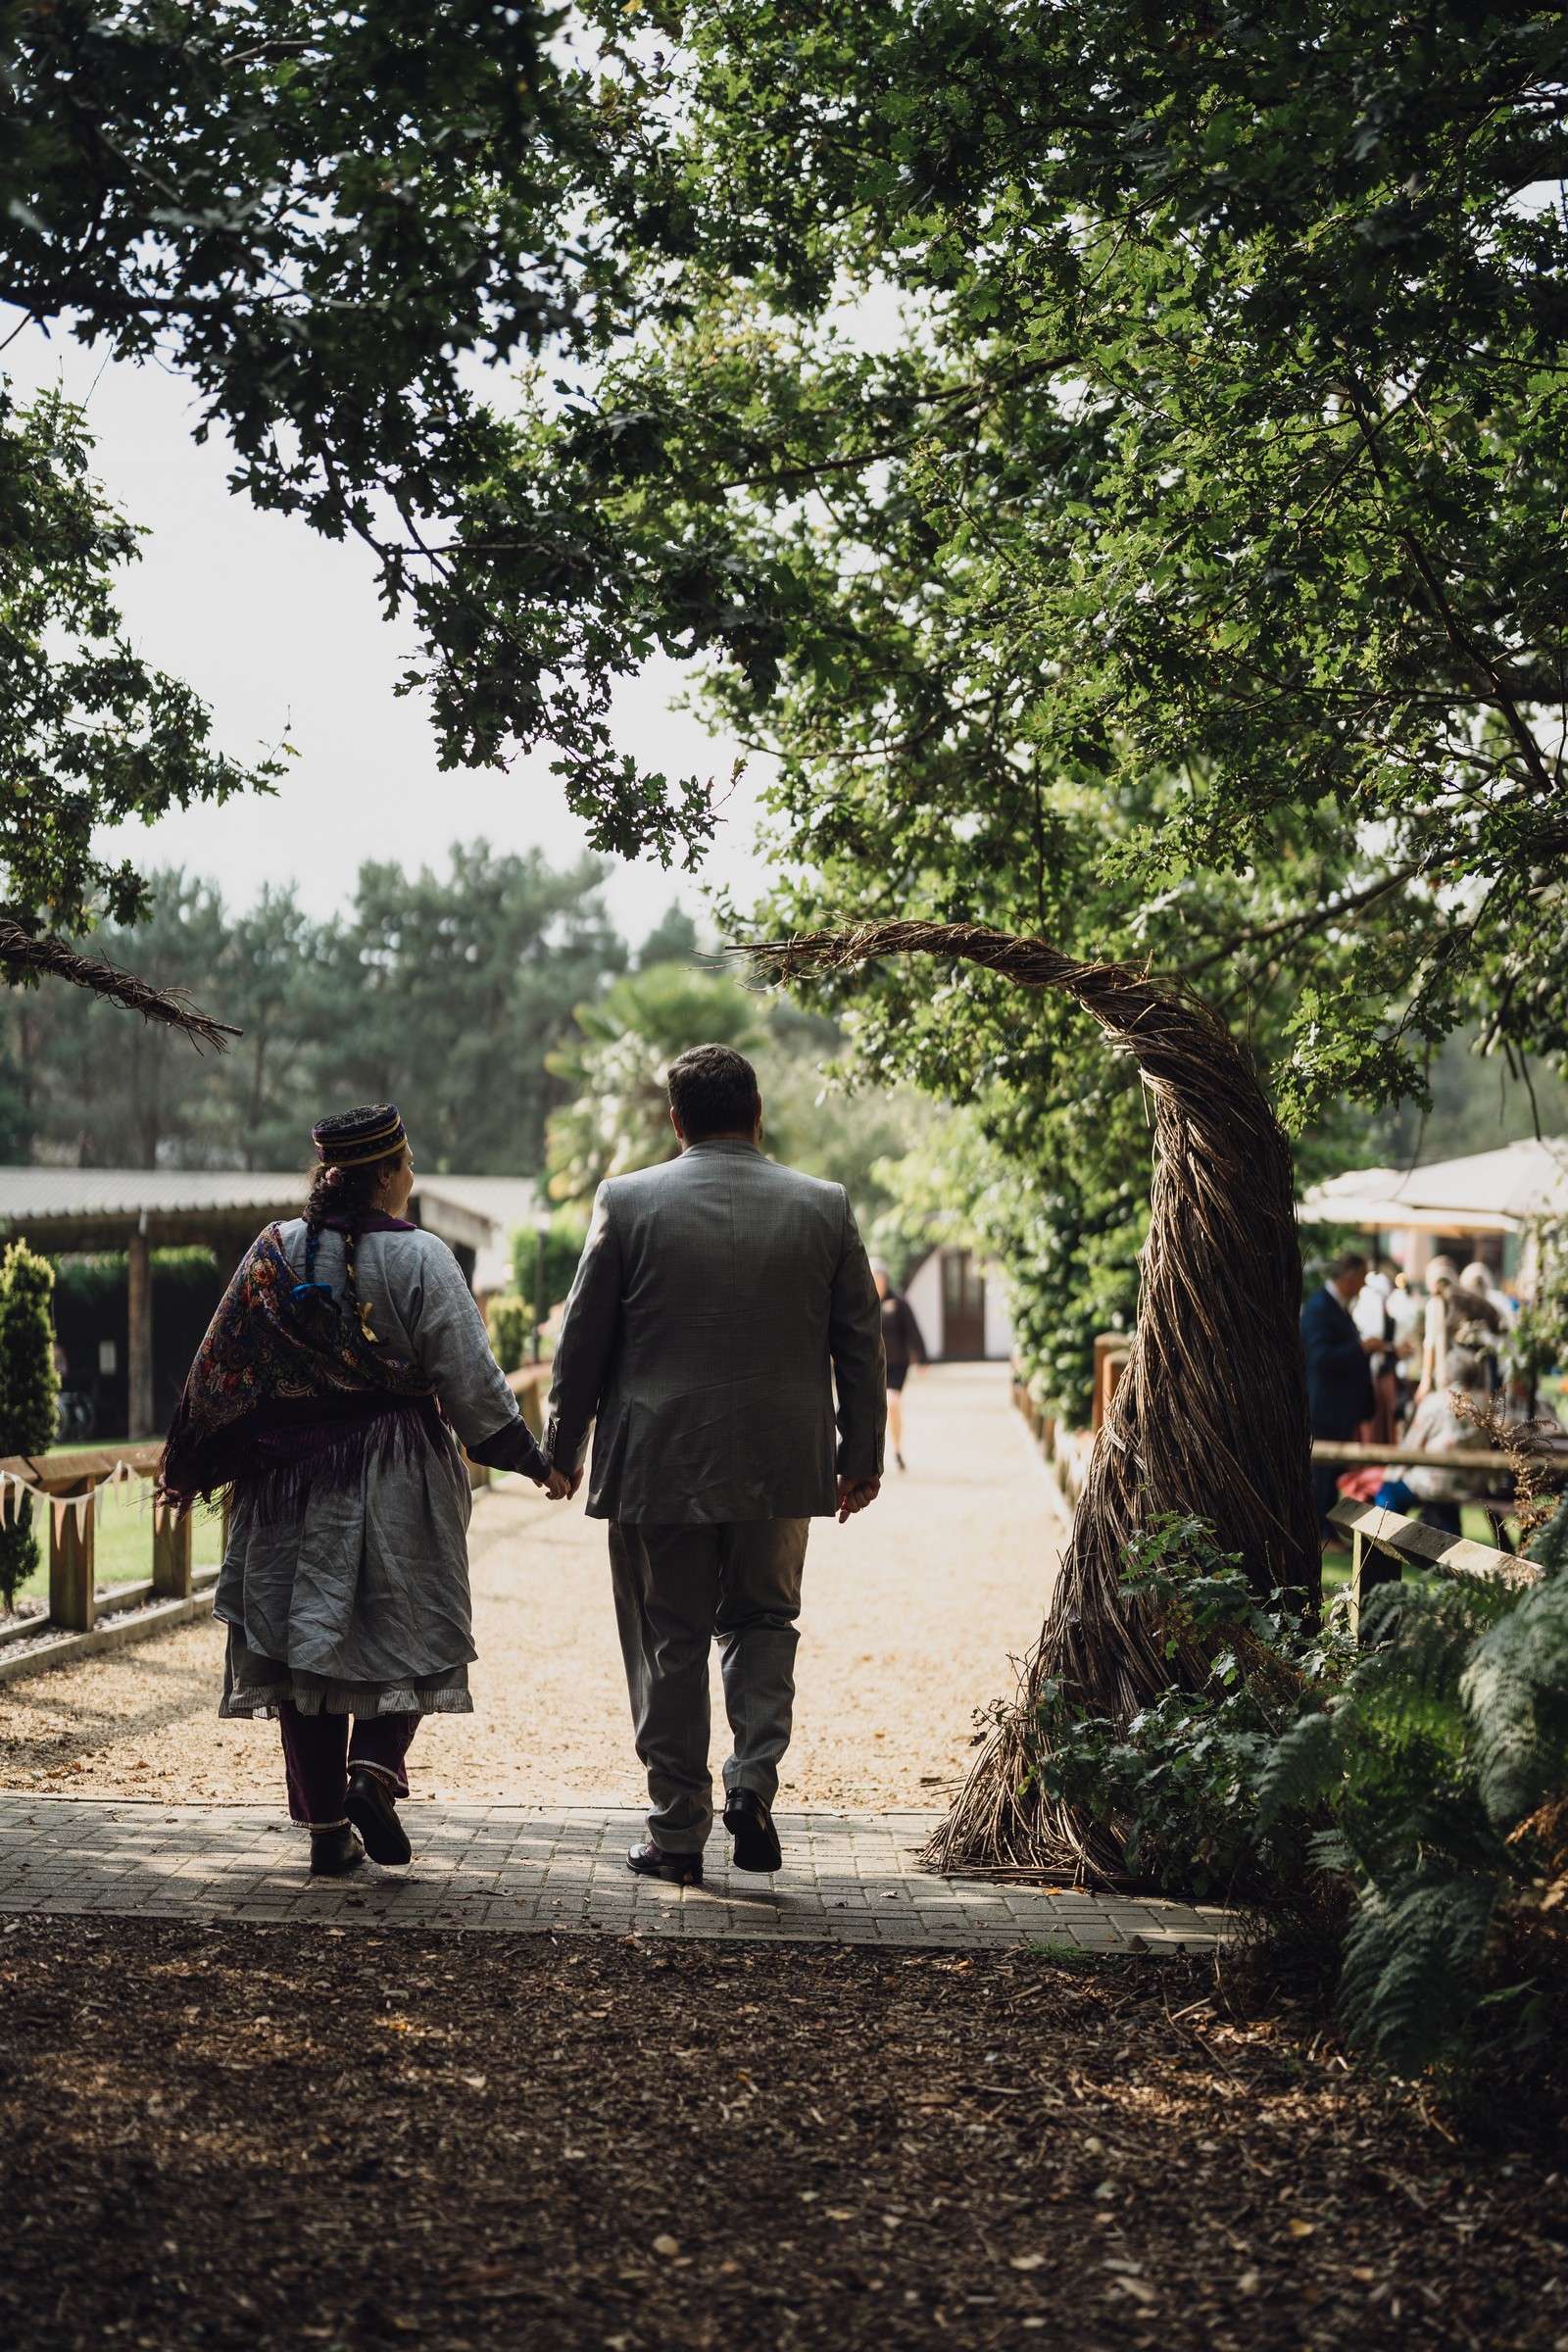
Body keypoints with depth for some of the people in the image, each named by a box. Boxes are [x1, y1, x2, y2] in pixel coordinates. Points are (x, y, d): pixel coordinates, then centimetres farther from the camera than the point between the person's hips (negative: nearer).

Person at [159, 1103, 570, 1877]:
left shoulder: (275, 1253, 1)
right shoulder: (419, 1258, -9)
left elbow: (222, 1365, 5)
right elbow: (469, 1377, -9)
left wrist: (189, 1467, 16)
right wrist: (531, 1461, 1)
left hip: (290, 1480, 3)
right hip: (397, 1480, -3)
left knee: (305, 1637, 8)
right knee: (404, 1633, 11)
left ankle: (326, 1829, 9)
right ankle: (374, 1769, -12)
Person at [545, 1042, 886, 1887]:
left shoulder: (627, 1201, -4)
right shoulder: (824, 1207, 1)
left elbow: (582, 1339, 0)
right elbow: (860, 1342, 6)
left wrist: (562, 1451, 11)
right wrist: (861, 1457, 15)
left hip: (657, 1466, -2)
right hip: (780, 1462, 2)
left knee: (669, 1644, 7)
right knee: (761, 1620, 19)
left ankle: (678, 1831, 10)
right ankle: (754, 1779, 0)